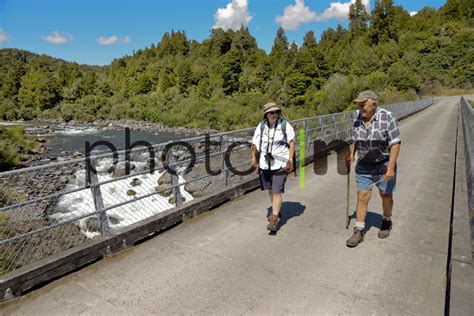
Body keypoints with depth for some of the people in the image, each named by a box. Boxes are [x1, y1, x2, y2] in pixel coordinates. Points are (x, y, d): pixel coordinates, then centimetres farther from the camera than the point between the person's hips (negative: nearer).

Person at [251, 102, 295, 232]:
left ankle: (274, 219, 1)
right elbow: (255, 143, 6)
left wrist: (290, 160, -11)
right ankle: (276, 209, 42)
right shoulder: (261, 126, 2)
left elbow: (291, 142, -6)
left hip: (280, 164, -4)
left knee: (277, 192, -6)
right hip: (265, 164, 4)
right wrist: (254, 159, 5)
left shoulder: (284, 125, -6)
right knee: (270, 190, 19)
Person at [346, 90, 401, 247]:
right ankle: (359, 231, 10)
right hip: (364, 166, 3)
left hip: (384, 164, -3)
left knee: (386, 195, 15)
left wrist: (391, 167, -24)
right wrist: (351, 154, 11)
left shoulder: (387, 117, -20)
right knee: (362, 197, 1)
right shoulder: (358, 117, -6)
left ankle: (387, 222, 41)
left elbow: (395, 144, -19)